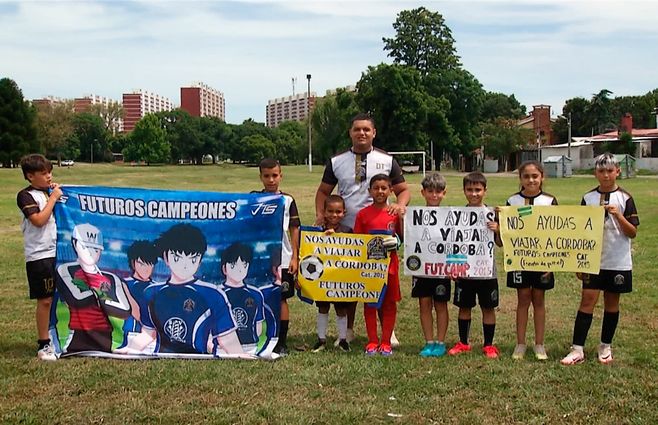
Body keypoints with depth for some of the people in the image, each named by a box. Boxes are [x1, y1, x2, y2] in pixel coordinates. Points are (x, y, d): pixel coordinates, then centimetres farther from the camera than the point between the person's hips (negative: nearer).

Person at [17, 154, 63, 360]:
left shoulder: (49, 192, 12)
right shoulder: (26, 196, -8)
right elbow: (39, 220, -20)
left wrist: (58, 194, 8)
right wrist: (53, 198, -13)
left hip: (56, 251, 7)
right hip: (39, 255, -7)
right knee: (45, 299, -4)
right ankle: (43, 345, 4)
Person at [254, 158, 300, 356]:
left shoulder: (288, 200, 4)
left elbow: (295, 229, 5)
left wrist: (295, 257, 1)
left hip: (282, 259, 0)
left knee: (281, 300, 3)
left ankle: (281, 343, 11)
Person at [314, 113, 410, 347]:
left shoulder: (387, 160, 5)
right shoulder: (337, 161, 6)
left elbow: (404, 190, 8)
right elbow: (323, 191, 12)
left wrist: (400, 205, -14)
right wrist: (320, 215, -5)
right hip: (346, 230, 1)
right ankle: (348, 330, 19)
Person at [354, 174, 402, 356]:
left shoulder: (395, 213, 2)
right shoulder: (363, 214, 0)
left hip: (389, 264, 0)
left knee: (389, 303, 5)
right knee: (369, 303, 6)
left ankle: (386, 342, 15)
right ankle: (372, 342, 16)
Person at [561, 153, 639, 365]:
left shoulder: (624, 198, -2)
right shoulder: (588, 198, 3)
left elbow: (632, 232, -5)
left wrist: (618, 215, -22)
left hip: (618, 262, -1)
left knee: (612, 303, 9)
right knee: (587, 301, -4)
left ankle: (606, 347, 23)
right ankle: (577, 350, -4)